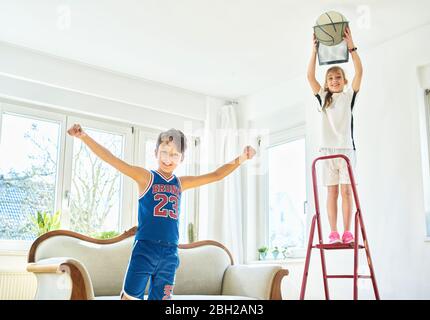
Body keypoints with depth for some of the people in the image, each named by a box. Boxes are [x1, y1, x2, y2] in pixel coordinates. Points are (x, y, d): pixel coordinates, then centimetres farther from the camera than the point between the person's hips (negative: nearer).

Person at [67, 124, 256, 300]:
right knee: (130, 297, -6)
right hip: (145, 249, -4)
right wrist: (83, 136, -20)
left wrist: (240, 159, 11)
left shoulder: (181, 183, 13)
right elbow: (111, 160, -11)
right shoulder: (145, 177, -1)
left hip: (170, 253, 4)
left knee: (159, 298, 9)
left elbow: (216, 175, 18)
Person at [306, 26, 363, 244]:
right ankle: (333, 233, -1)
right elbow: (310, 76, 4)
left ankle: (347, 232, -2)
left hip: (346, 148, -1)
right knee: (332, 191, -1)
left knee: (346, 190, -4)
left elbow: (359, 72, -1)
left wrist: (351, 47, -8)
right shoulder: (323, 98, 14)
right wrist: (315, 50, -3)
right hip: (327, 149, 1)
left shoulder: (349, 96, 11)